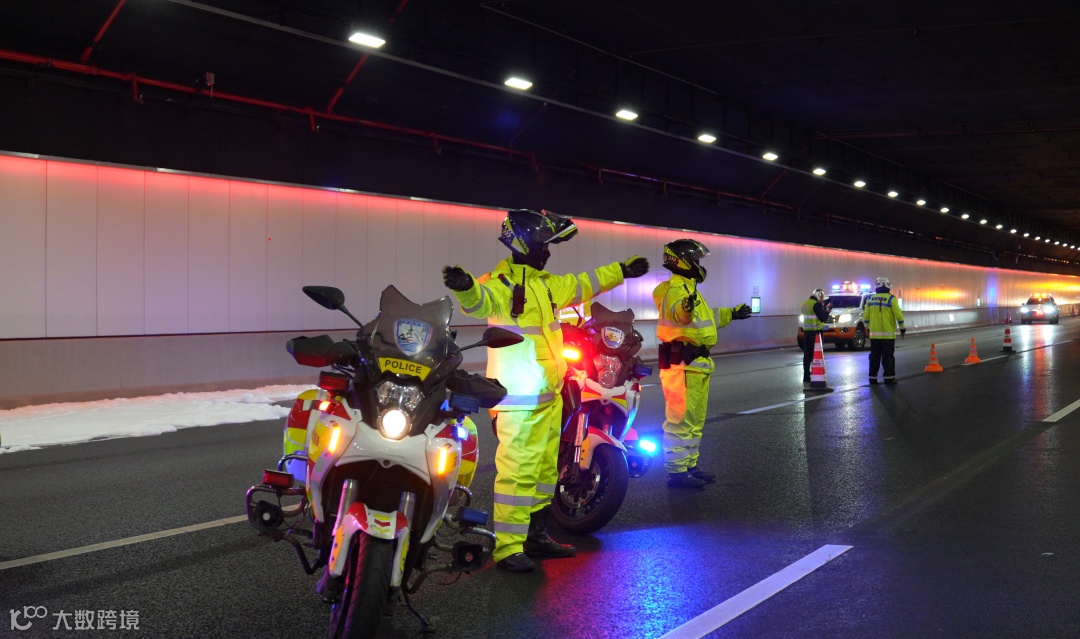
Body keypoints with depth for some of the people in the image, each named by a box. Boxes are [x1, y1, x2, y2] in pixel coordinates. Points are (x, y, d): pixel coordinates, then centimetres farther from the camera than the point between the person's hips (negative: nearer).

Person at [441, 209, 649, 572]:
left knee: (545, 469, 17)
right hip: (517, 401, -10)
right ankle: (508, 547, -6)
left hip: (548, 397, 10)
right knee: (517, 471, -11)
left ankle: (536, 535, 29)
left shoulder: (546, 284, 15)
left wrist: (623, 270, 39)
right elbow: (482, 300, -36)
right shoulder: (502, 283, -15)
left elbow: (583, 284, 30)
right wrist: (465, 287, -59)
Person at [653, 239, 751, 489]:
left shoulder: (688, 288, 21)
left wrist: (731, 313, 43)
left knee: (695, 420, 18)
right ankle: (676, 472, -8)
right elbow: (677, 313, -39)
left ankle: (689, 466, 26)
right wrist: (686, 308, -61)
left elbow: (706, 318, 36)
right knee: (681, 419, -10)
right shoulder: (677, 289, -15)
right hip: (683, 363, -11)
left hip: (695, 364, 11)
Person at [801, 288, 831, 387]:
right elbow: (822, 318, -17)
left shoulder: (805, 303, 13)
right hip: (815, 332, -8)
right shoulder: (817, 304, -14)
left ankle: (806, 376, 11)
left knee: (807, 354, 10)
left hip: (806, 331, 8)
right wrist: (827, 310, -1)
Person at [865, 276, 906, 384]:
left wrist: (868, 328, 21)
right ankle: (889, 377, 0)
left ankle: (873, 377, 10)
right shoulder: (891, 298, -7)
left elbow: (866, 316, 9)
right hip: (887, 334, -4)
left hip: (874, 334, 4)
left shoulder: (870, 298, 6)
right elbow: (898, 315, -8)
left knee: (874, 356, 9)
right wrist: (902, 329, 2)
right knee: (888, 356, 0)